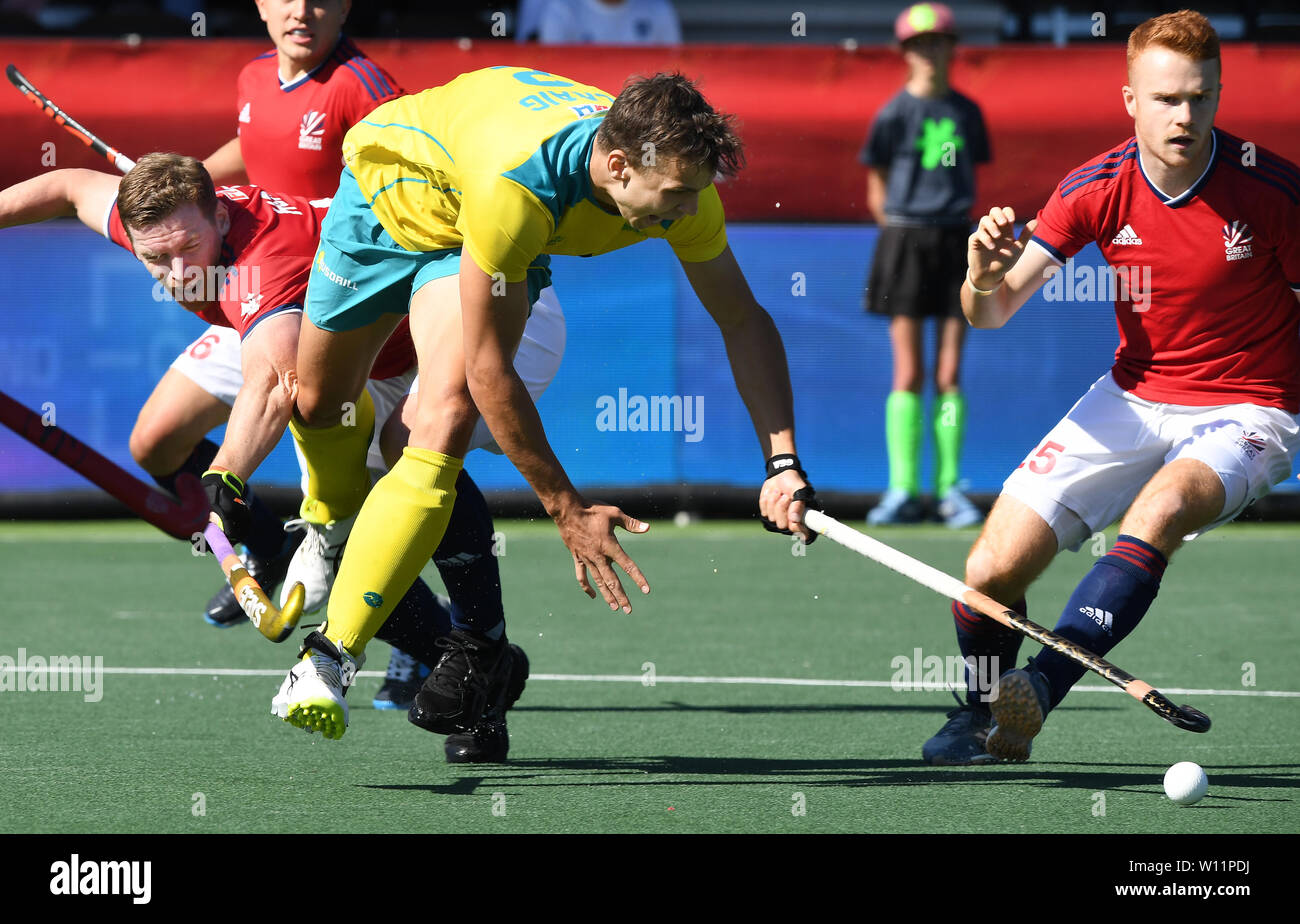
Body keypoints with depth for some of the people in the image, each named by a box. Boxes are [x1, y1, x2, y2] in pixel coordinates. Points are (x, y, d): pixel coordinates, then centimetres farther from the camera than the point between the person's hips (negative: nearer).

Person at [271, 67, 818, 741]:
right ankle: (333, 528, 52)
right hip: (387, 193, -3)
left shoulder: (681, 186, -29)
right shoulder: (517, 184, -46)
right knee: (317, 402, 15)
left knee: (443, 419, -21)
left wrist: (783, 463, -21)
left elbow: (743, 320, -12)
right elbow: (488, 370, -38)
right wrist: (568, 510, -32)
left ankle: (331, 657, -22)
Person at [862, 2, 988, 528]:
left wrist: (952, 221, 6)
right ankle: (903, 490, 0)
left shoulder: (966, 112, 8)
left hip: (955, 238, 3)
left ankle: (949, 490, 5)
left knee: (949, 375, 2)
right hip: (905, 241, -3)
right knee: (908, 374, -3)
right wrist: (905, 237, 0)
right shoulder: (895, 114, -2)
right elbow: (876, 192, 4)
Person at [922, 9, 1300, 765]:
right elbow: (994, 312, -8)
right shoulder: (1098, 189, -9)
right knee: (993, 572, -5)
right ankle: (982, 719, 25)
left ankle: (1042, 688, -45)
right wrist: (986, 282, -33)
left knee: (1158, 511, -37)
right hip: (1133, 400, 3)